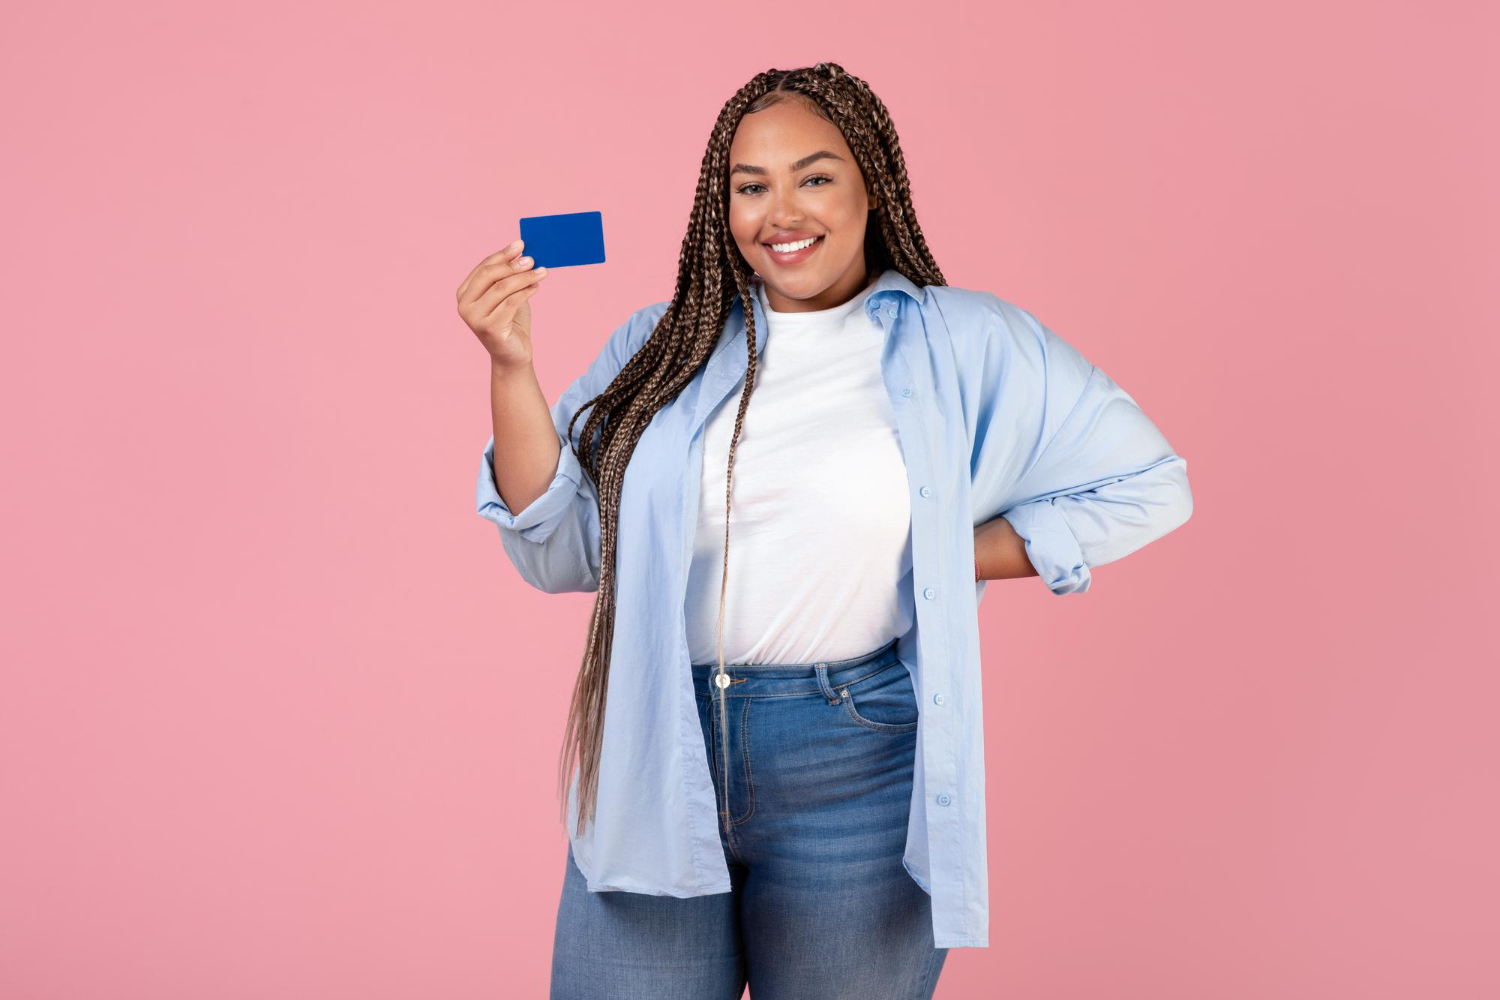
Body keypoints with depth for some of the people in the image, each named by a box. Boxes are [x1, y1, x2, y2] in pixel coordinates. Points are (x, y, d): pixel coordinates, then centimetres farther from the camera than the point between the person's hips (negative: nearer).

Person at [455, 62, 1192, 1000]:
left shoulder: (966, 345, 0)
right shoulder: (663, 347, 7)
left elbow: (1148, 484, 3)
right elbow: (561, 554, 2)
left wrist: (958, 557, -4)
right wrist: (511, 367, -8)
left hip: (855, 778, -1)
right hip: (657, 765, 2)